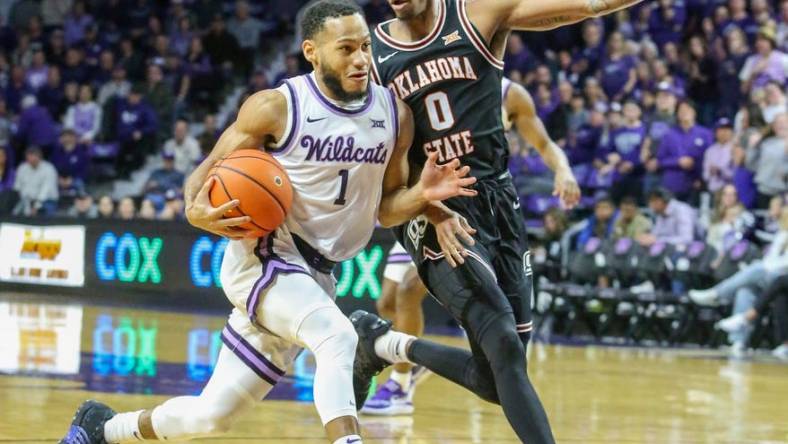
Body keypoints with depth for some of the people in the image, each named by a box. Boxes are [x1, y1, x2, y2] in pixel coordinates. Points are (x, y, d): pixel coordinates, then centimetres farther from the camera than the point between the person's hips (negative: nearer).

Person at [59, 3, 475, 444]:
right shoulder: (276, 107, -11)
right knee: (337, 336, -35)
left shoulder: (395, 113, 2)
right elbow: (208, 174, -2)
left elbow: (385, 207, 11)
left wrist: (422, 195, -11)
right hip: (263, 257, -5)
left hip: (315, 274, 5)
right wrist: (198, 212, -25)